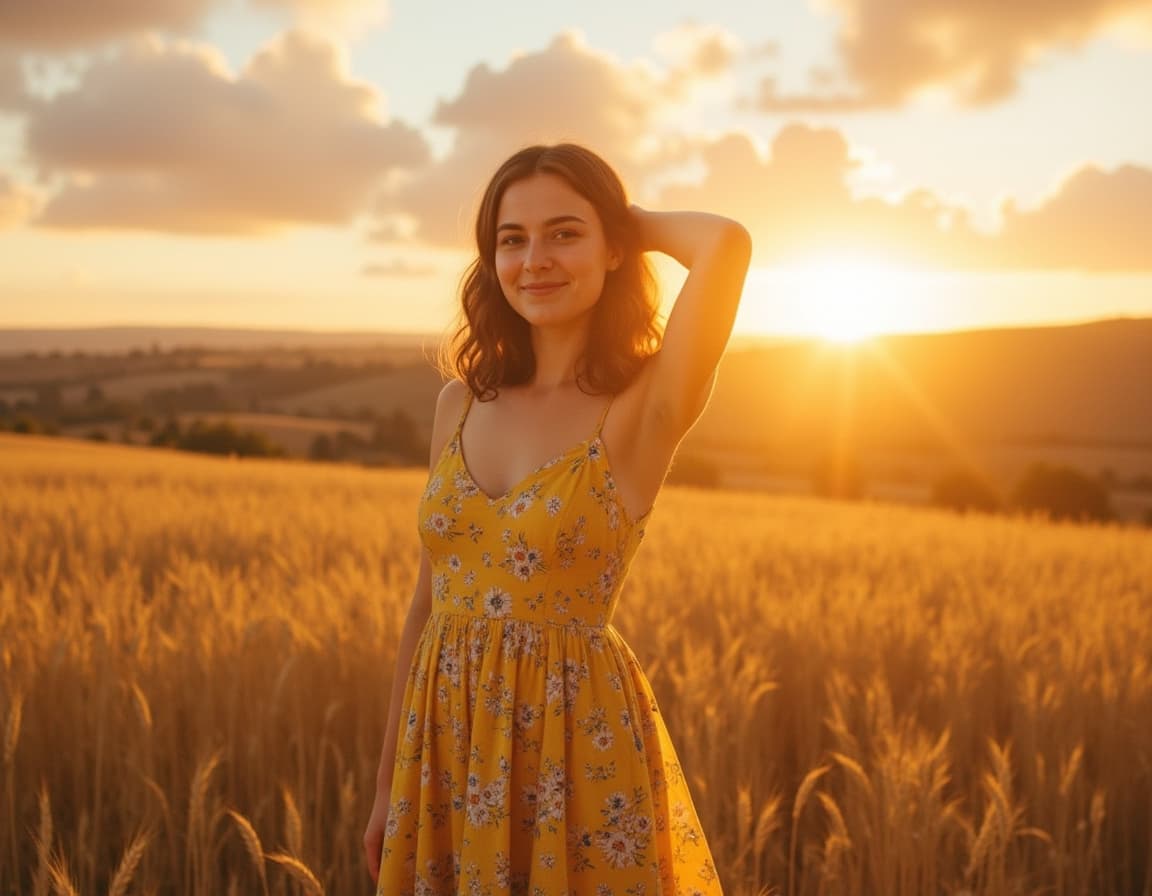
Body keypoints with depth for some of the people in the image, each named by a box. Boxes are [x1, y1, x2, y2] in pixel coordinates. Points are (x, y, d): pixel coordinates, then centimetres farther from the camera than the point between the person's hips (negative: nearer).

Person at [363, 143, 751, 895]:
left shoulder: (642, 413, -12)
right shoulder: (461, 402, 4)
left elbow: (728, 243, -29)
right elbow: (429, 598, 9)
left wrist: (625, 220, -8)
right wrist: (389, 784, 12)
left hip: (574, 745, -4)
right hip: (450, 744, 5)